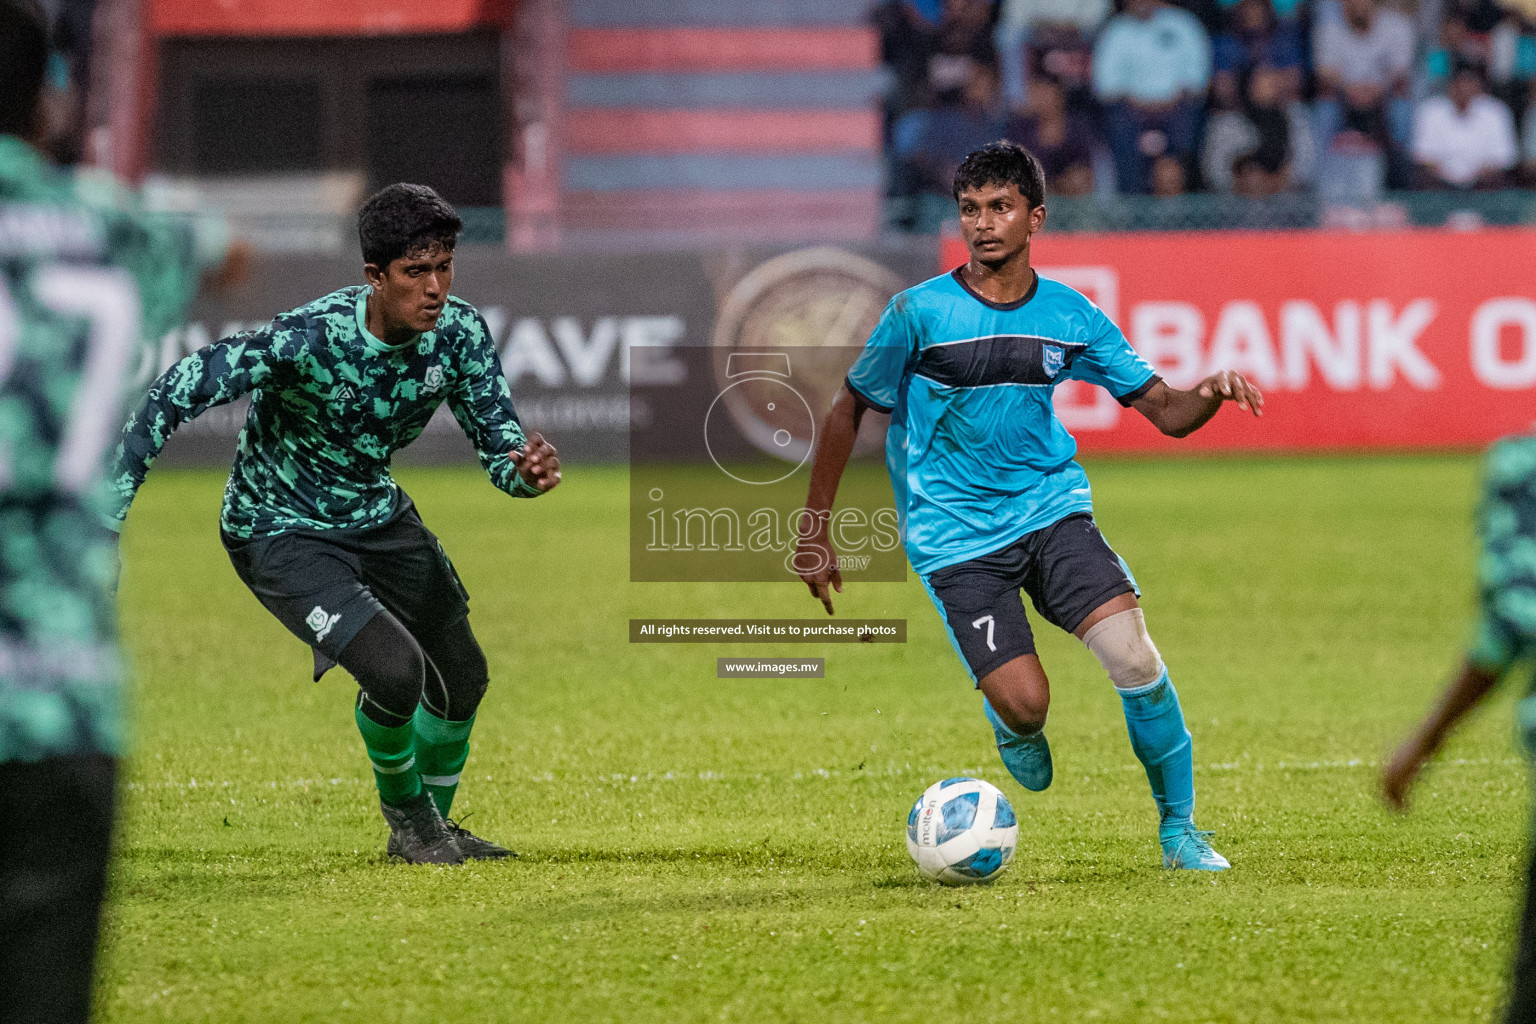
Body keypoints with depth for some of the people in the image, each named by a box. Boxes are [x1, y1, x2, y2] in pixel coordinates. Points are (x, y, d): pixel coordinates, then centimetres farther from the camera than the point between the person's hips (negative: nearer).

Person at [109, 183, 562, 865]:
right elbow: (182, 388, -28)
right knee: (396, 670, -23)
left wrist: (528, 471, -37)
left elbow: (499, 448, -11)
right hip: (279, 532, -7)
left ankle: (431, 827, 43)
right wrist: (110, 507, -32)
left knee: (462, 677, 15)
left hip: (378, 516, 7)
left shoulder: (460, 334, -15)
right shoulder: (306, 339, -32)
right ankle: (405, 812, 9)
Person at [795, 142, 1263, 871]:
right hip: (955, 532, -2)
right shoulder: (920, 313, -8)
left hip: (1050, 509, 2)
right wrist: (813, 531, 3)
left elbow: (1168, 413, 4)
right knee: (1025, 702, -17)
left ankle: (1178, 828, -1)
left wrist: (1210, 393, -20)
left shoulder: (1071, 317, 1)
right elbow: (847, 412, 3)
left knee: (1132, 652, -19)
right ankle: (1015, 730, 23)